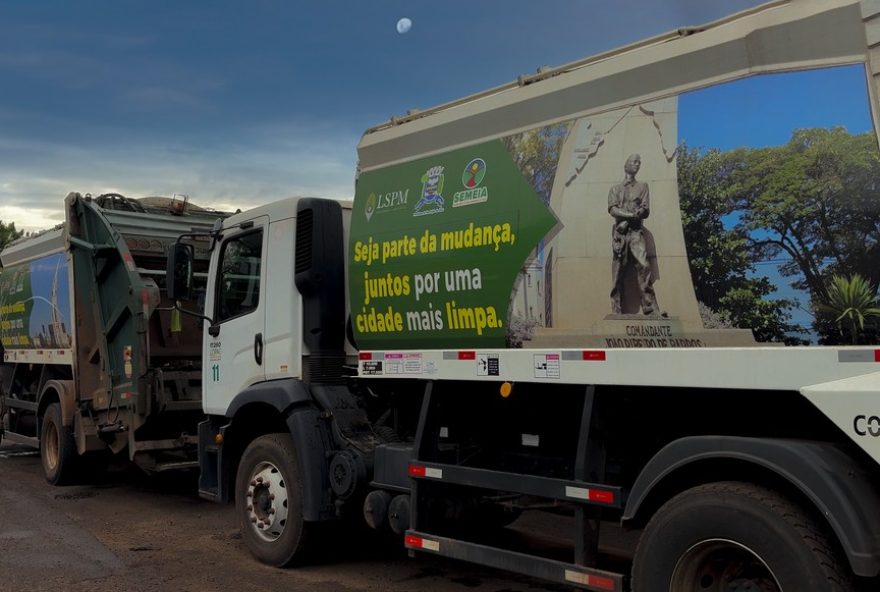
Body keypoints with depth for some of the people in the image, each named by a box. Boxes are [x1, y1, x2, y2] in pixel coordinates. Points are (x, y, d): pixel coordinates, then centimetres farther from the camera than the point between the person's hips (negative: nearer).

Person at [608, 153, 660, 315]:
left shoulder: (642, 186, 18)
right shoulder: (615, 189, 18)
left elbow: (645, 210, 5)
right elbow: (612, 209, 1)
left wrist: (627, 220, -8)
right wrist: (632, 214, -10)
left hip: (636, 231, 0)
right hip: (619, 233, 0)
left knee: (643, 266, -18)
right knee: (618, 272, -6)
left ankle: (651, 310, -20)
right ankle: (617, 312, -6)